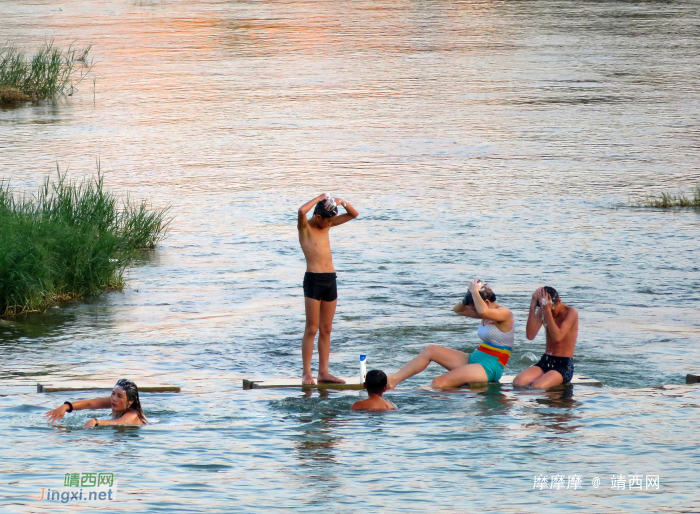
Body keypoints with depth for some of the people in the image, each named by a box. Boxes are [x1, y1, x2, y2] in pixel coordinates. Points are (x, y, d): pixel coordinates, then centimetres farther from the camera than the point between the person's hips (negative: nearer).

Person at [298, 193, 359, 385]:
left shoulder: (327, 225, 14)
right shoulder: (305, 227, -4)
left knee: (326, 329, 8)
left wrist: (342, 202, -1)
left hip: (330, 280, 7)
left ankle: (323, 372, 11)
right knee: (311, 329, -6)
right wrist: (320, 198, -14)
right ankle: (307, 373, -3)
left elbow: (353, 214, 19)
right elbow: (302, 211, -28)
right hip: (313, 280, -7)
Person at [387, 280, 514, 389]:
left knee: (439, 383, -24)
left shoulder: (504, 313, -13)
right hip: (473, 359, 10)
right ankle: (394, 379, -6)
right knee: (430, 350, 0)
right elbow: (458, 309, 23)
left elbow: (483, 311, -35)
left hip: (489, 368, -9)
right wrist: (468, 298, 3)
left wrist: (474, 292, -20)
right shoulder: (488, 315, 15)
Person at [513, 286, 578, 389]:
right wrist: (532, 307, -15)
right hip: (545, 362, 6)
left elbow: (557, 337, -25)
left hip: (564, 365, -5)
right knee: (517, 382, -23)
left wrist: (547, 310, -27)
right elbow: (530, 336, -10)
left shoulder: (571, 313, -9)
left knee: (536, 387, -31)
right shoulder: (542, 312, 6)